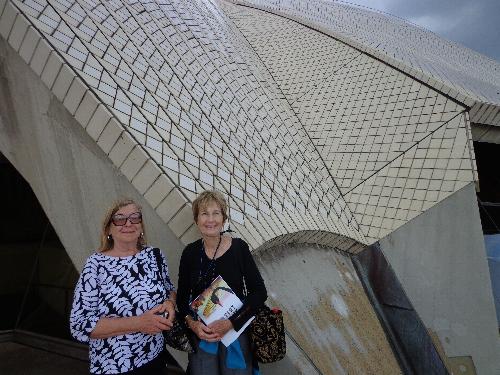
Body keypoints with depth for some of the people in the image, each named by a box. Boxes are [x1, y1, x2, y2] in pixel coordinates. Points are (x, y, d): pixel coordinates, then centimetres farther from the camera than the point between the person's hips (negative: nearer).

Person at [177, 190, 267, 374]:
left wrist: (231, 322, -18)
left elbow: (259, 292, -11)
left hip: (236, 330, -1)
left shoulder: (239, 247, -11)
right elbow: (182, 296, 4)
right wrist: (192, 323, -12)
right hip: (201, 334, 2)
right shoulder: (190, 252, -4)